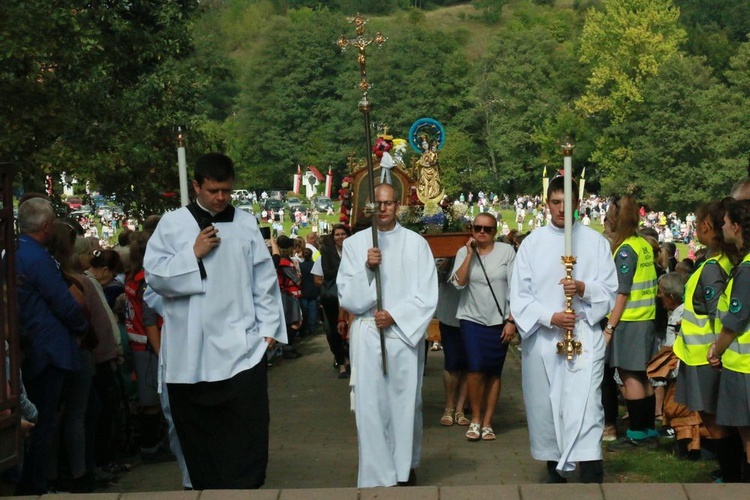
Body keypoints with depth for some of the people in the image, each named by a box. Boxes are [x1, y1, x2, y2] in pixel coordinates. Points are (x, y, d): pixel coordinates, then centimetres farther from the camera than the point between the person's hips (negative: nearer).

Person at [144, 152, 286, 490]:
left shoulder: (246, 224, 7)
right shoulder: (172, 224, 4)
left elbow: (264, 280, 7)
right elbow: (154, 275, -2)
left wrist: (268, 327, 2)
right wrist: (193, 254, -10)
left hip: (241, 347, 0)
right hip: (190, 351, 0)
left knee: (248, 427, -4)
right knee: (197, 429, 7)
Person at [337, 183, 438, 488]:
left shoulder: (416, 244, 3)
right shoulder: (354, 243, 5)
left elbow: (427, 297, 0)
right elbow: (347, 297, 1)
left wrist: (394, 315, -11)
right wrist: (367, 269, -14)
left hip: (406, 334, 0)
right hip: (367, 336, 0)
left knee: (405, 403, 8)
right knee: (370, 407, -3)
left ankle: (406, 468, 24)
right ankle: (376, 476, 3)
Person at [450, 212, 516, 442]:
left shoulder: (506, 251, -1)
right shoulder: (464, 252, 3)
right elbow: (459, 283, -11)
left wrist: (511, 321, -4)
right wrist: (470, 254, -13)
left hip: (499, 321, 0)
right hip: (472, 319, 0)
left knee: (494, 373, 5)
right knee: (476, 369, -14)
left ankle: (487, 423, 14)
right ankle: (475, 419, 3)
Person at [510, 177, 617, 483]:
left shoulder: (595, 242, 5)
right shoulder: (532, 243, 6)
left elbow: (609, 290, 4)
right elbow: (519, 295, 1)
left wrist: (584, 288, -17)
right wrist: (550, 317, -13)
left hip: (584, 335, -2)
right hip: (541, 337, 2)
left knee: (585, 407, -13)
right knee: (545, 407, 6)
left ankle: (591, 478, -17)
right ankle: (555, 471, 20)